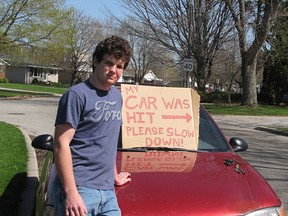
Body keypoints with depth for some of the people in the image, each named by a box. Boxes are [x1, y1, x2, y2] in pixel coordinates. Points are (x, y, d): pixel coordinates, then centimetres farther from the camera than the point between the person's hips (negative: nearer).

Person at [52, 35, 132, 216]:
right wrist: (71, 192, -19)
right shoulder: (77, 95, -9)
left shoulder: (117, 96, 14)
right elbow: (61, 144, -14)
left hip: (107, 191, 7)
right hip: (79, 189, -7)